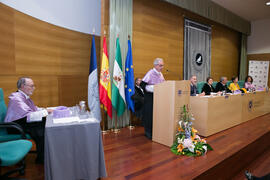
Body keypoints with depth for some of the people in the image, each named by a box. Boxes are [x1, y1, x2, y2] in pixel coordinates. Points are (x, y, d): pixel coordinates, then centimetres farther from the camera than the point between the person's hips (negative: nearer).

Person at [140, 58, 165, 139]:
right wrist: (153, 88, -25)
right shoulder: (150, 73, -15)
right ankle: (148, 132, 16)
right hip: (150, 98, -7)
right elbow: (142, 85, -18)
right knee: (150, 115, 0)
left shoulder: (160, 74, 8)